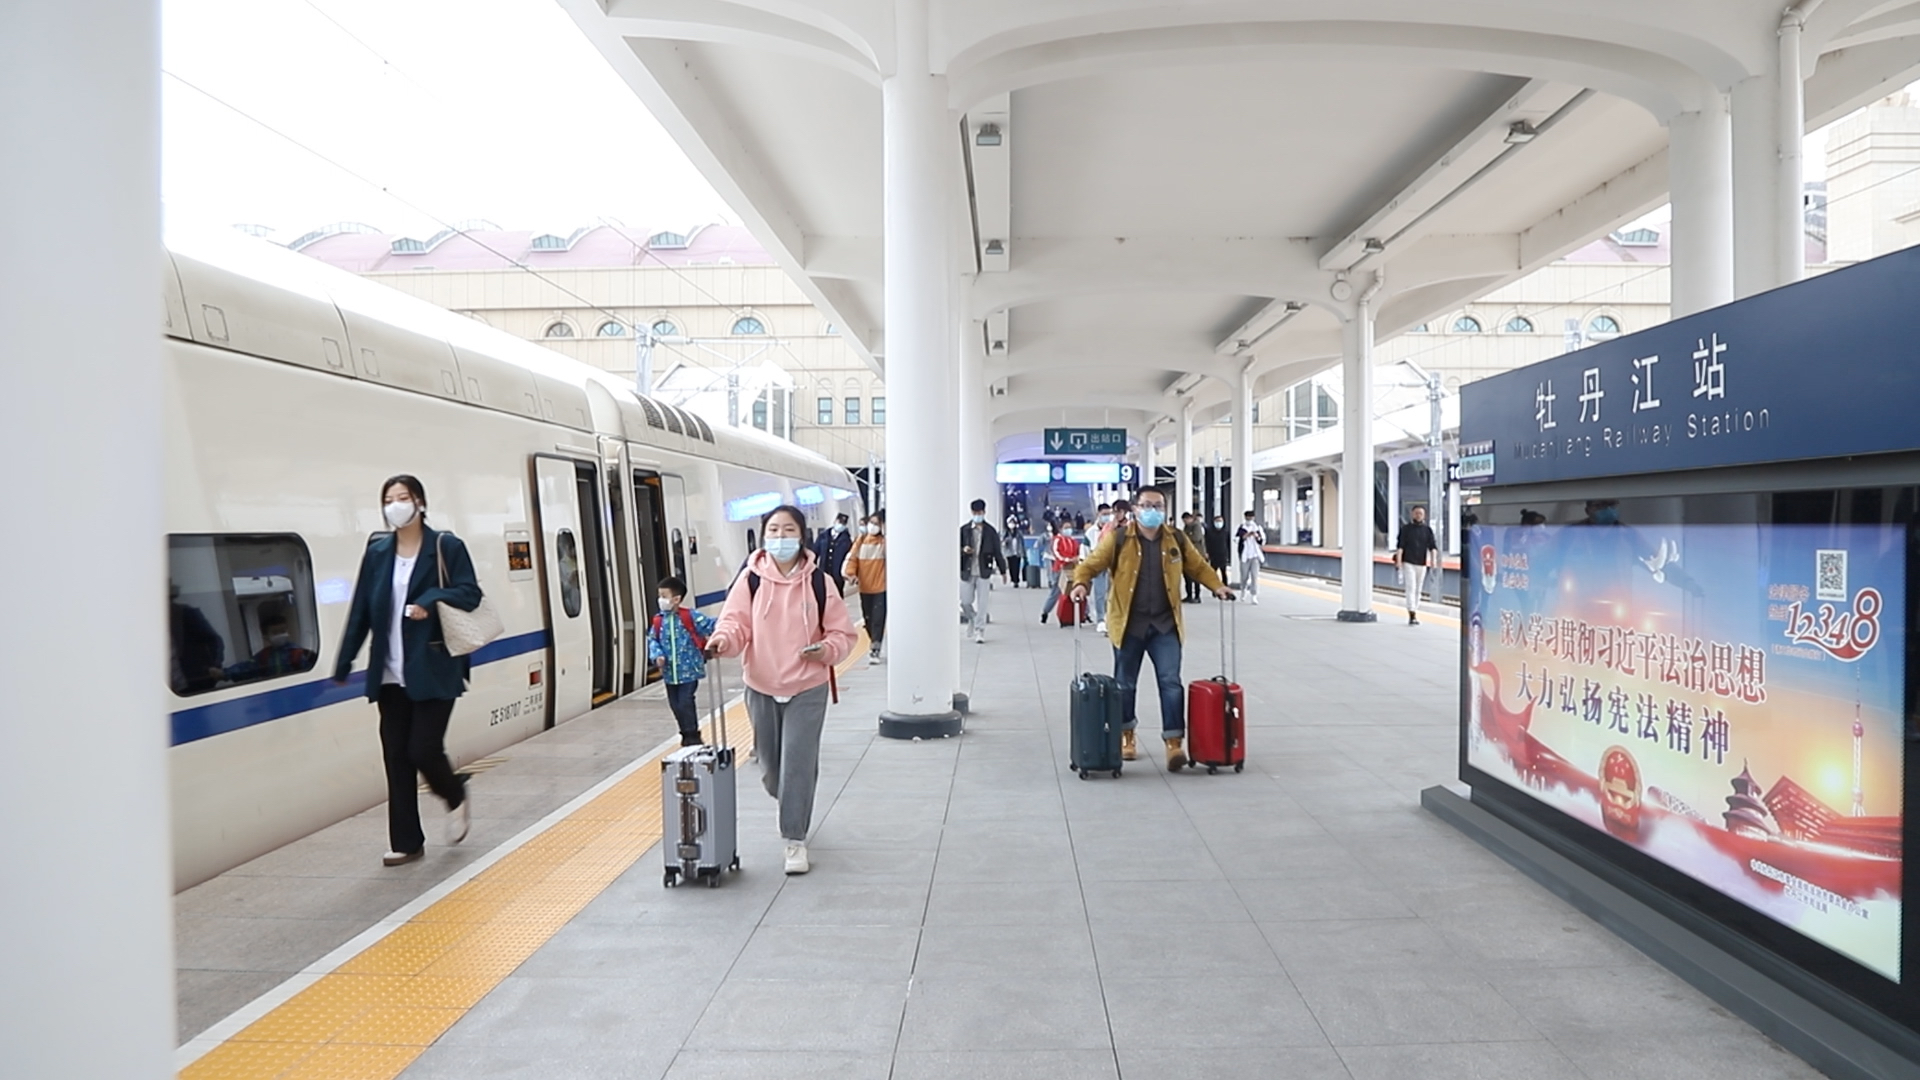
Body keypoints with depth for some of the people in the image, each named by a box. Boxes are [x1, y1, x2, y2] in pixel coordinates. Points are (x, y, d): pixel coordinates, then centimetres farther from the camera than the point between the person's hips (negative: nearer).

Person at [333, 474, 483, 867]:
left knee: (424, 749, -7)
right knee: (396, 757, 6)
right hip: (390, 674, 4)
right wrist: (343, 665, 6)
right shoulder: (377, 551, 7)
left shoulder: (446, 547, -4)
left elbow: (470, 592, -8)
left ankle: (456, 797, 26)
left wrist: (429, 602, -25)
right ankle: (406, 842, 17)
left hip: (434, 670, -4)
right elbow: (360, 611, 8)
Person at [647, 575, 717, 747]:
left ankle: (692, 736, 8)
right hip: (669, 673, 5)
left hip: (688, 670, -5)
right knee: (675, 705, 11)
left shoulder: (690, 616, -11)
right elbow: (652, 640, 6)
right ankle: (686, 734, 28)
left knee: (686, 703, -7)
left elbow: (712, 626, -10)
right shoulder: (658, 621, 1)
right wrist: (657, 655, -10)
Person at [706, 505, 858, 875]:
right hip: (761, 688, 2)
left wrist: (826, 650, -21)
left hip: (807, 690, -2)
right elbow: (737, 622, -11)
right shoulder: (751, 579, -4)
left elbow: (843, 633, -1)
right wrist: (724, 639, -33)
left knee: (798, 765, -6)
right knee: (771, 767, 15)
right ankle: (793, 809, 46)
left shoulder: (818, 581, -6)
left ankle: (795, 841, 8)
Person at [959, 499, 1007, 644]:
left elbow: (997, 552, 7)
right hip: (966, 572, 1)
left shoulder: (990, 531, 2)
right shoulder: (964, 530, 2)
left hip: (984, 572, -1)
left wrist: (1003, 570, 9)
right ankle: (972, 619, 36)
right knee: (965, 602, 5)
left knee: (981, 605, -3)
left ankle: (979, 632, 4)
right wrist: (963, 550, -18)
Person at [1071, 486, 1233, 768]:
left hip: (1165, 624, 2)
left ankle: (1174, 741, 0)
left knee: (1171, 682, -5)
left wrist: (1217, 586, 2)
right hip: (1129, 624, -1)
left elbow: (1198, 567, 16)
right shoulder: (1118, 539, -4)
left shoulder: (1177, 539, 5)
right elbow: (1091, 563, -4)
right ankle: (1126, 737, 28)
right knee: (1125, 684, 10)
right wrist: (1081, 583, -22)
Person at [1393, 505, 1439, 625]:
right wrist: (1398, 560, -11)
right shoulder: (1405, 529, 2)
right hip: (1408, 562, -3)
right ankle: (1412, 615, -16)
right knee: (1411, 588, -11)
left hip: (1422, 563, 3)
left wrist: (1433, 560, -4)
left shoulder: (1427, 530, 9)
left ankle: (1415, 613, 16)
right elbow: (1400, 546, -2)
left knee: (1418, 589, 8)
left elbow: (1432, 546, 7)